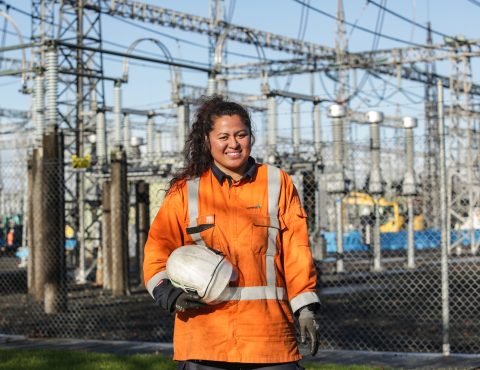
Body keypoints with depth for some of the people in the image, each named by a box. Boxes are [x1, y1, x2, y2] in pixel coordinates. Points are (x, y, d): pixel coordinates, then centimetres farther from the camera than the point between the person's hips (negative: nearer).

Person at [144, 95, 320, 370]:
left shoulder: (278, 184, 10)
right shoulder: (185, 190, 9)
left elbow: (296, 250, 7)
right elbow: (158, 248, 8)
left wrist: (305, 309, 0)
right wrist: (169, 293, -10)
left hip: (268, 331, 0)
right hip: (204, 334, 0)